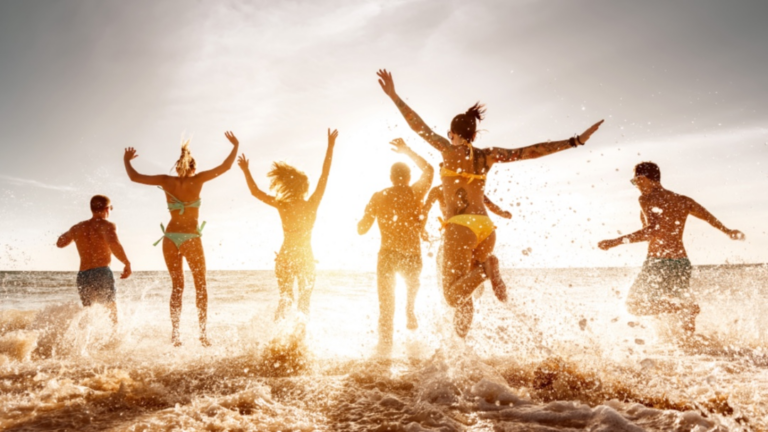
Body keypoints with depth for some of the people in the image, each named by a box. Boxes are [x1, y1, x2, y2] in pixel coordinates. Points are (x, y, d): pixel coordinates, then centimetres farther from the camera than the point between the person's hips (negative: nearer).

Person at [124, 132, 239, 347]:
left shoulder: (167, 181, 0)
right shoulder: (197, 180, -5)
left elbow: (134, 177, 4)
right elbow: (224, 167, -3)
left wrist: (126, 160, 22)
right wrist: (235, 146, 9)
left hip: (170, 238, 3)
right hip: (191, 238, -3)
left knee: (177, 286, 12)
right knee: (201, 286, 10)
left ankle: (175, 332, 5)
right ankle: (203, 331, 4)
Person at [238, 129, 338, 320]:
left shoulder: (283, 206, -10)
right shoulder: (312, 205, -9)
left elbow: (255, 191, -1)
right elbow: (325, 175, -6)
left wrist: (246, 170, 10)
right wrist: (330, 146, -3)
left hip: (285, 259, 0)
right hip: (306, 259, 0)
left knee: (285, 299, 14)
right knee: (304, 302, 13)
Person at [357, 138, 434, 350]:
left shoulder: (378, 197, -1)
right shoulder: (415, 193, -1)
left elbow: (361, 229, 1)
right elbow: (429, 170, 18)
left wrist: (364, 217, 22)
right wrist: (407, 151, 23)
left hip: (387, 256, 0)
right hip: (412, 255, 0)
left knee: (386, 304, 9)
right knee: (413, 285, 34)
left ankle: (385, 343, 2)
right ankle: (410, 312, 17)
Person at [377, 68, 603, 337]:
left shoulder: (450, 151, -2)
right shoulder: (488, 155, 9)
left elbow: (419, 127, -4)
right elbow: (531, 151, 4)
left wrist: (394, 96, 1)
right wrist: (575, 141, 5)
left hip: (460, 228, -6)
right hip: (486, 228, 6)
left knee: (455, 296, -6)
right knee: (463, 297, 20)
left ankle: (485, 268, -30)